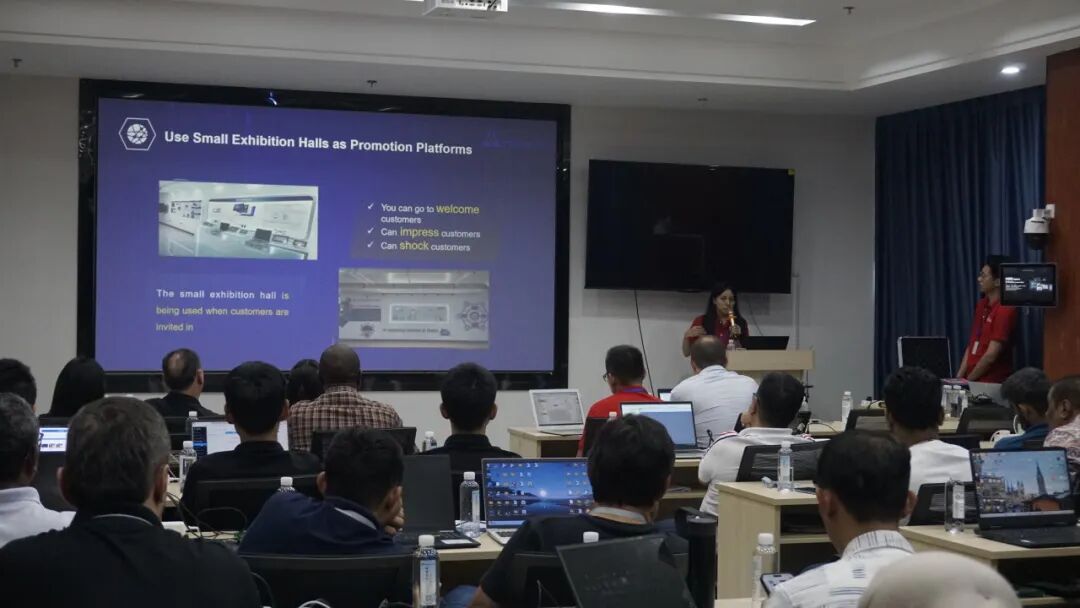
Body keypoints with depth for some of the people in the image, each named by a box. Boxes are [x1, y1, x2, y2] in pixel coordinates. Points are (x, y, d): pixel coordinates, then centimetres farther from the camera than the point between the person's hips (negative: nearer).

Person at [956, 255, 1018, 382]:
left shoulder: (1005, 311, -15)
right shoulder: (981, 305, 11)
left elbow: (991, 356, -17)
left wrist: (967, 380, -9)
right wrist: (959, 377, 4)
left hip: (992, 383, -7)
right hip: (974, 380, 7)